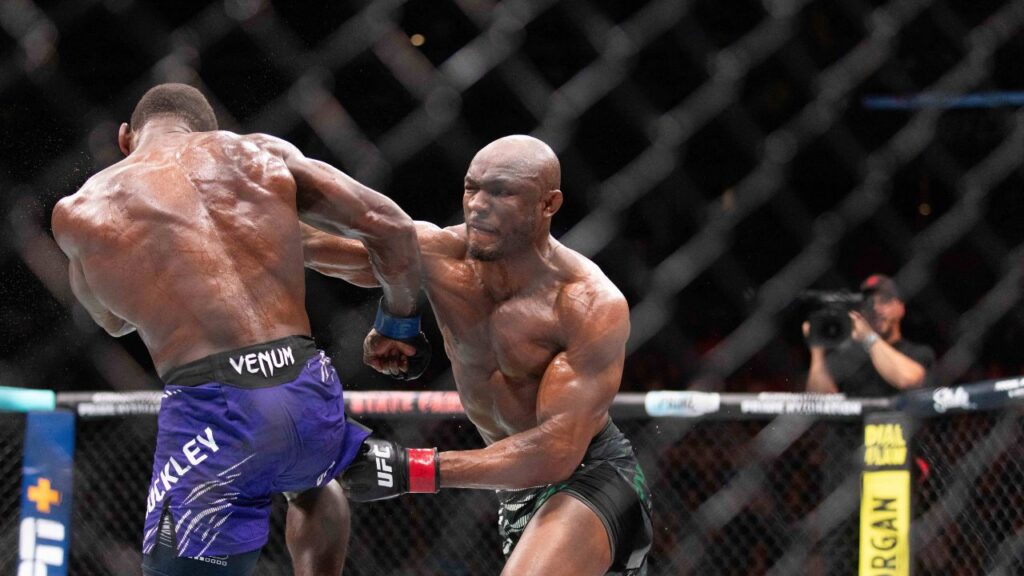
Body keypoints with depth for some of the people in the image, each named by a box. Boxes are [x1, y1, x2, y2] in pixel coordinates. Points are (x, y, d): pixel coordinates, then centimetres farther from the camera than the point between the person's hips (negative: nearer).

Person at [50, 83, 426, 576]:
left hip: (212, 411, -4)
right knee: (314, 481, 40)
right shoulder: (262, 153, 15)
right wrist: (399, 324, 30)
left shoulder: (79, 211, 9)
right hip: (309, 392, 4)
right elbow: (391, 228, 14)